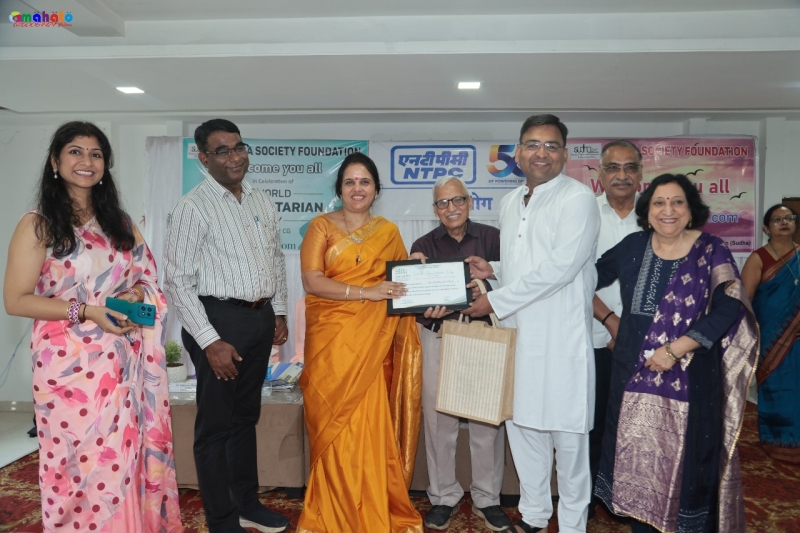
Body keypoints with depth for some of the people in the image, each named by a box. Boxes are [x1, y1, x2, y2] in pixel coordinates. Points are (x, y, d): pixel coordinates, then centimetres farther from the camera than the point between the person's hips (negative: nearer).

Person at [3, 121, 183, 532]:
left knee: (124, 459, 9)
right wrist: (86, 311, -18)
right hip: (69, 365, -4)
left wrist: (134, 294, -6)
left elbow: (147, 279, 17)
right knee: (80, 462, 4)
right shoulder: (38, 225, -3)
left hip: (123, 365, 4)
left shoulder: (120, 223, 11)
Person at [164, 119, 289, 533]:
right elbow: (178, 282, -14)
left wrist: (279, 313, 14)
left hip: (260, 318, 6)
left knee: (246, 416, 19)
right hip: (219, 318, -6)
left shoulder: (262, 202, 8)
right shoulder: (192, 208, -11)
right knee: (216, 423, 6)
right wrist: (210, 341, -17)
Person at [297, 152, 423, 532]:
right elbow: (312, 282, -9)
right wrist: (365, 292, -18)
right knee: (335, 424, 3)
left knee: (371, 426, 1)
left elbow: (402, 281, 18)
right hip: (330, 339, -2)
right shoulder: (322, 226, 2)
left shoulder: (389, 232, 11)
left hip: (373, 343, 2)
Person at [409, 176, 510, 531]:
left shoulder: (491, 238, 4)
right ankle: (444, 497, 24)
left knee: (487, 417, 4)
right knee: (439, 417, 5)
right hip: (438, 337, 1)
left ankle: (487, 498, 23)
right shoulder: (423, 246, 8)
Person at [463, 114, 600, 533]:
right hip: (516, 334, 7)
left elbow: (559, 267, -20)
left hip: (562, 339, -7)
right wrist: (493, 270, 2)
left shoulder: (578, 199, -10)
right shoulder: (510, 202, 14)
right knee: (521, 425, 16)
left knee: (567, 436, 4)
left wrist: (495, 301, -15)